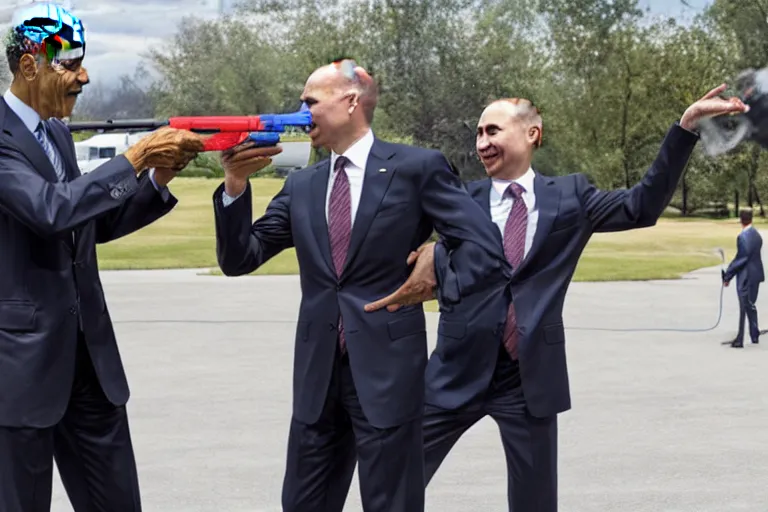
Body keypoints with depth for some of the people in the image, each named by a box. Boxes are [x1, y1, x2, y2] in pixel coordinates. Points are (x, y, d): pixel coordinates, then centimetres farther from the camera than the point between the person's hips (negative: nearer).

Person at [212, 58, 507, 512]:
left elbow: (487, 249, -7)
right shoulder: (301, 185, 11)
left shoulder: (417, 168, -4)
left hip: (387, 368, -5)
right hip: (318, 372, 5)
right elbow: (240, 259, 7)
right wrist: (236, 186, -5)